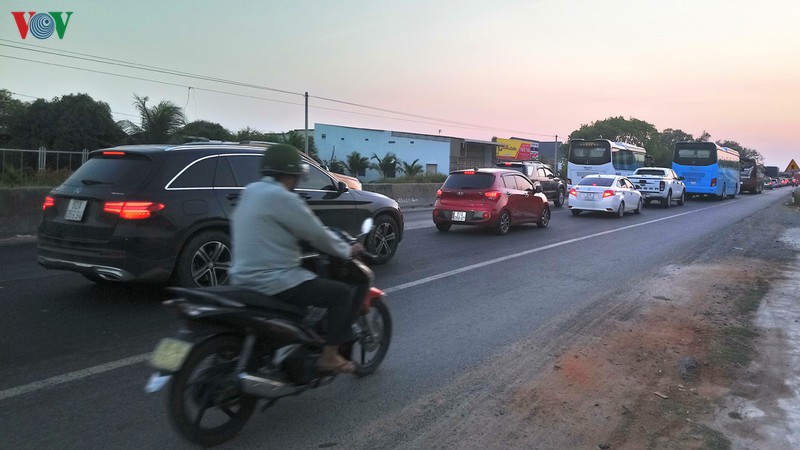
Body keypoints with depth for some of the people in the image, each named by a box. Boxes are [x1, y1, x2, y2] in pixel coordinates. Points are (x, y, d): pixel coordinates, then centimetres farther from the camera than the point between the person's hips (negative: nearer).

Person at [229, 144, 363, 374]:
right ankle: (329, 355, 0)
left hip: (245, 279, 10)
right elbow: (316, 234, -12)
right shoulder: (281, 197, -16)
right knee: (344, 293, -3)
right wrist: (346, 250, 4)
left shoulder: (251, 192, 13)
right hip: (274, 282, -10)